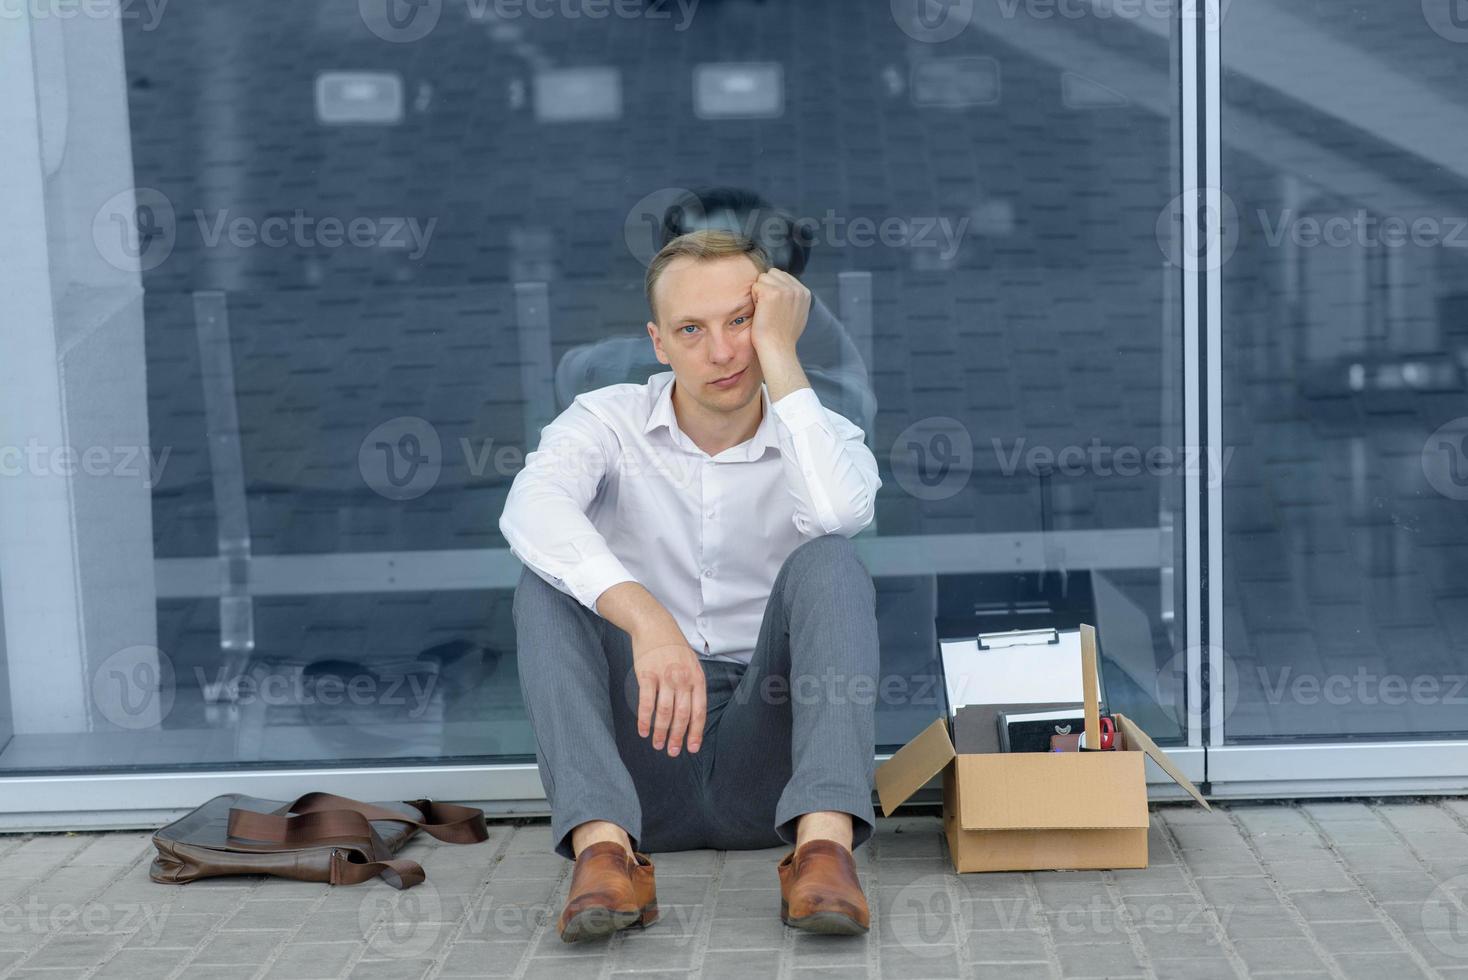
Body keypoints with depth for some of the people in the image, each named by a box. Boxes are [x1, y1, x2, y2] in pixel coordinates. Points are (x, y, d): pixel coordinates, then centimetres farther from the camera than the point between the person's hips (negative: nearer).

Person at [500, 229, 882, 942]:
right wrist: (646, 619, -40)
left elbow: (841, 512, -25)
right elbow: (531, 508, -24)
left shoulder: (820, 436, 3)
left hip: (766, 759, 0)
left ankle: (824, 841, -39)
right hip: (637, 759, 0)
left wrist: (778, 354, -16)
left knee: (829, 559, -22)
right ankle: (603, 845, -38)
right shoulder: (607, 421, 1)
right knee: (548, 579, -21)